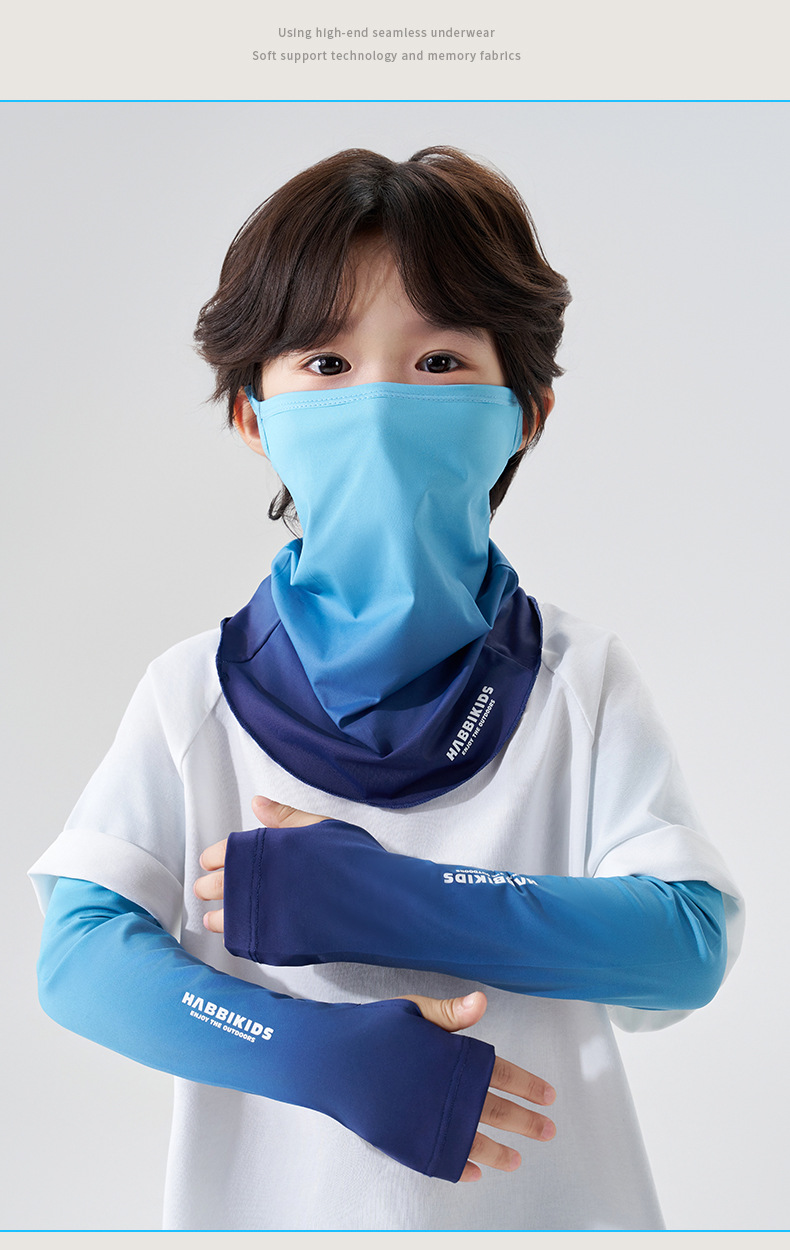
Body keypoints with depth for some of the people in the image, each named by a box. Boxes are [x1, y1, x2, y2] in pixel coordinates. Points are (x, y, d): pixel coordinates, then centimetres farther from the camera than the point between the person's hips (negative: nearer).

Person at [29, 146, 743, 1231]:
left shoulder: (581, 682, -10)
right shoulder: (195, 697, -9)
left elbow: (691, 945, -19)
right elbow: (78, 956, -15)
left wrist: (372, 896, -27)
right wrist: (329, 1055, -28)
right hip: (268, 1201, 0)